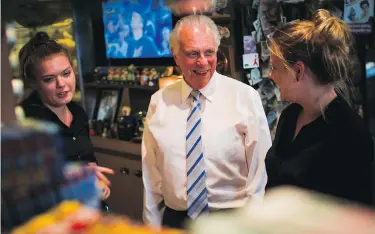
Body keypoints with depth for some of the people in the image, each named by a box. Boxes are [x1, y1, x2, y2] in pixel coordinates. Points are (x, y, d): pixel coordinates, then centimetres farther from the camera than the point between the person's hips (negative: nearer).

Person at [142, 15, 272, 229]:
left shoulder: (246, 97, -8)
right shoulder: (159, 102, -2)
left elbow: (260, 170, -7)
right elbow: (151, 174, 2)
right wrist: (152, 224, 4)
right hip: (176, 220, 2)